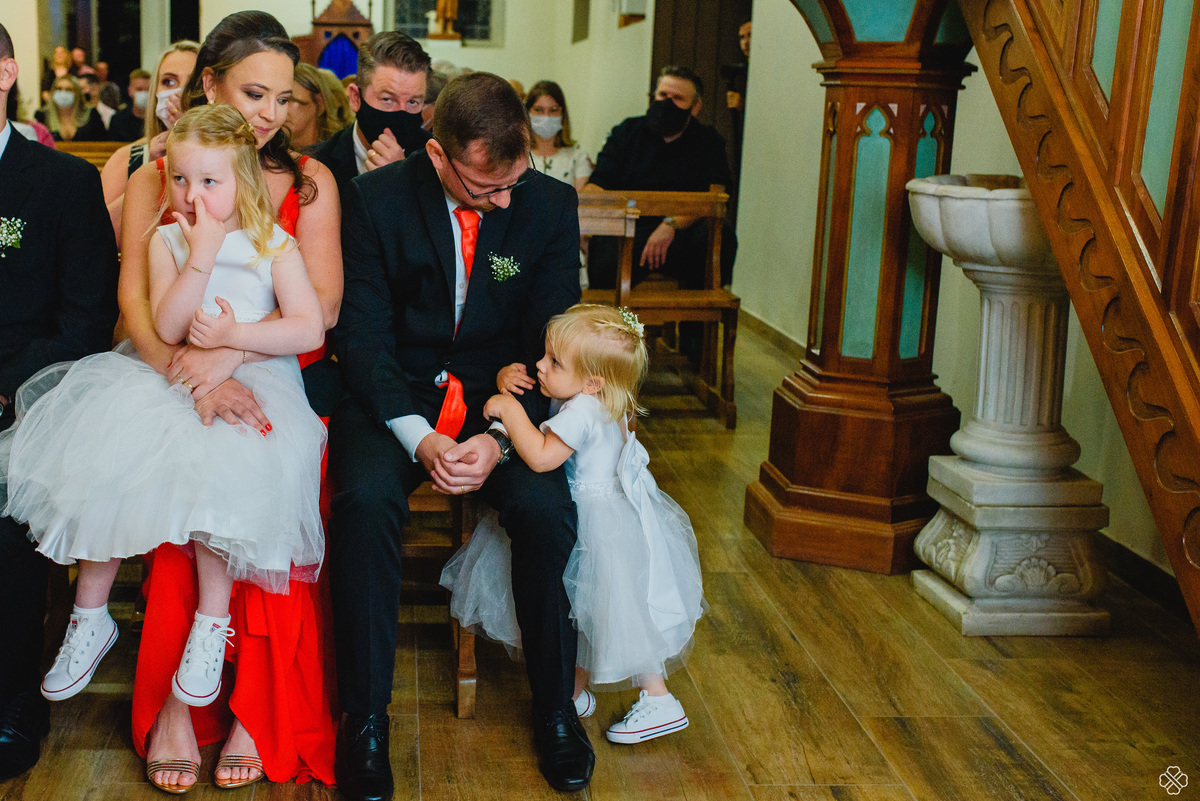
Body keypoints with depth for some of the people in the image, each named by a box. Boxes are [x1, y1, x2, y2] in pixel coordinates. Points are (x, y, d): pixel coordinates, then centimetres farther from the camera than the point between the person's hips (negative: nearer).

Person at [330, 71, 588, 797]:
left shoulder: (551, 204, -4)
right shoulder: (376, 199, -8)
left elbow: (552, 341, -4)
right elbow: (364, 334, -7)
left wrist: (499, 437, -19)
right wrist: (418, 437, -22)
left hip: (503, 399, 1)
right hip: (396, 398, 0)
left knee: (546, 507, -28)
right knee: (367, 500, -31)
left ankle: (556, 708, -5)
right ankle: (366, 716, -14)